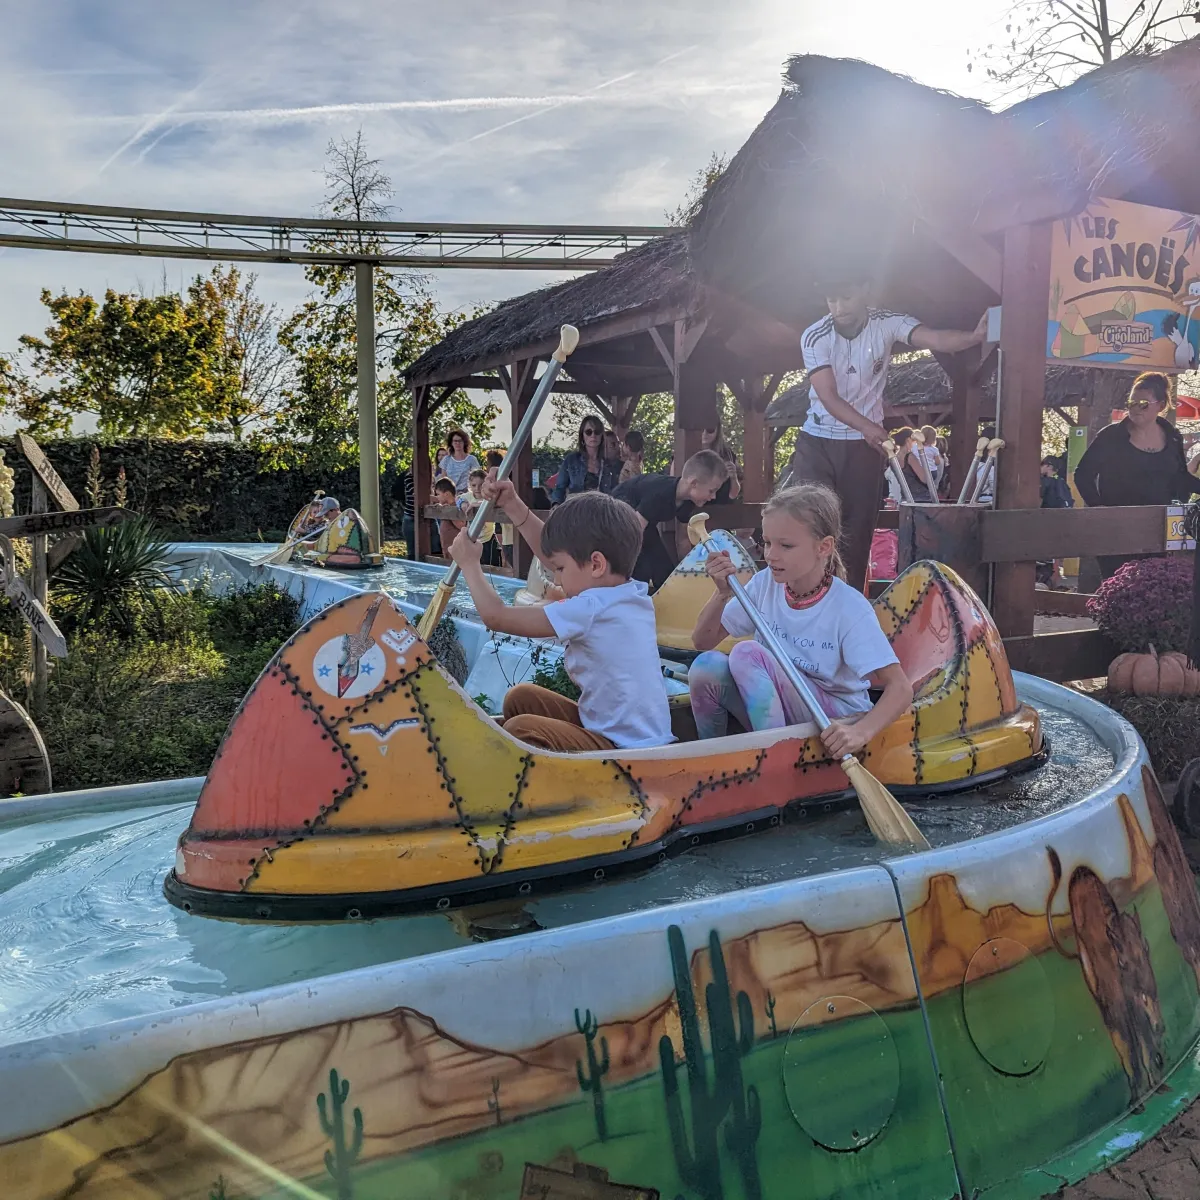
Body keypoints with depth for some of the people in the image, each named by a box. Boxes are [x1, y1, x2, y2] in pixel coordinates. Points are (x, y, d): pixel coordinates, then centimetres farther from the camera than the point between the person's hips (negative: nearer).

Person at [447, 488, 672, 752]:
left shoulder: (590, 609, -23)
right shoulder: (628, 592, 2)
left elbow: (495, 616, -18)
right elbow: (557, 551, 16)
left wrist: (469, 563, -2)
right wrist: (513, 505, 13)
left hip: (628, 750, -10)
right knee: (521, 698, 15)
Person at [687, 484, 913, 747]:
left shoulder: (850, 608, -17)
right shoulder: (765, 584, -3)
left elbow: (900, 688, -21)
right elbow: (702, 642, 2)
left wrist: (861, 732, -40)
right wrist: (722, 594, -17)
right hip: (771, 711, 5)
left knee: (747, 653, -26)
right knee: (707, 665, -23)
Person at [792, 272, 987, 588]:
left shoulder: (888, 324, -9)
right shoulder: (814, 337, -12)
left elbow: (936, 340, -24)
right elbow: (828, 397, -19)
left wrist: (975, 336, -45)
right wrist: (867, 426, -33)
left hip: (863, 444, 1)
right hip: (817, 441, -1)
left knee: (858, 528, 2)